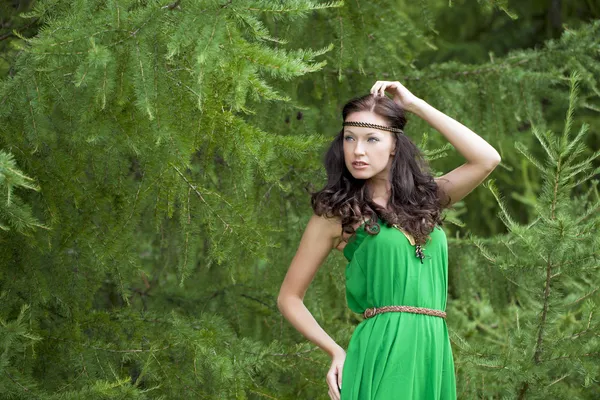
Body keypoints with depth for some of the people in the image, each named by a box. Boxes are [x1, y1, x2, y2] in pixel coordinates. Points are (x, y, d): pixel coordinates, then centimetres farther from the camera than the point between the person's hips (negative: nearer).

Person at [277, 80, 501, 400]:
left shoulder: (422, 199, 12)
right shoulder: (334, 215, 1)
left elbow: (486, 159, 0)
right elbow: (289, 298, 6)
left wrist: (415, 105, 3)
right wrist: (336, 353, -1)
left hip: (434, 350, 4)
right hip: (383, 350, -4)